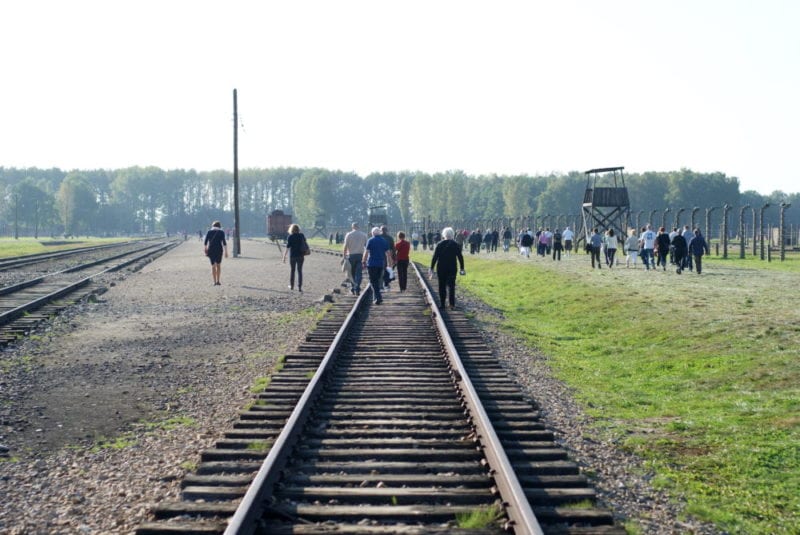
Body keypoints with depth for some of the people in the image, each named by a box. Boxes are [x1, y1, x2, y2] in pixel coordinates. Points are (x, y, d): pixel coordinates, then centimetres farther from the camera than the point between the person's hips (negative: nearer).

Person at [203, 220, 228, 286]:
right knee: (218, 265, 14)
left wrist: (205, 250, 8)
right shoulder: (221, 232, 1)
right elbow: (224, 242, -8)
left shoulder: (209, 232, 6)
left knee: (213, 266, 9)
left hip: (210, 250, 1)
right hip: (219, 250, -1)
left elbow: (205, 242, 0)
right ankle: (218, 281, 7)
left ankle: (215, 282, 3)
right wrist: (226, 252, -7)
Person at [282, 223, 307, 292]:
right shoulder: (302, 236, 1)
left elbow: (287, 247, -15)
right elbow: (305, 245, 11)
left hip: (293, 256, -2)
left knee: (292, 270, 14)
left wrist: (284, 256, -11)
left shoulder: (290, 237, -11)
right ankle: (299, 287, -1)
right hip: (301, 255, 2)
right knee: (299, 271, 6)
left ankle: (291, 286, 25)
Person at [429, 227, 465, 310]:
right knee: (451, 286, 4)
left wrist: (432, 268, 0)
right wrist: (462, 268, 3)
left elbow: (434, 257, -4)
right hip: (452, 269, 0)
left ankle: (442, 304, 10)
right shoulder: (455, 245, -3)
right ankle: (452, 304, -6)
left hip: (441, 269, 0)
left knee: (442, 286, 8)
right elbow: (460, 257, -3)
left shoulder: (439, 244, -3)